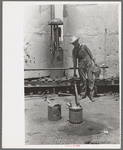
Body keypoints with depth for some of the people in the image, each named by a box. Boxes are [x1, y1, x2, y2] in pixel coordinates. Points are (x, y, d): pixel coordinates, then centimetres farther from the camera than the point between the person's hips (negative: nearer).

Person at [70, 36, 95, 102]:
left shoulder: (84, 47, 1)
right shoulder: (74, 51, 5)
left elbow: (90, 54, 9)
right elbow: (74, 61, 10)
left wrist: (94, 62, 7)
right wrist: (74, 71, 11)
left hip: (88, 64, -1)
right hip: (81, 66, 2)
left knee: (90, 79, -7)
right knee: (83, 80, 2)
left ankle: (91, 95, -3)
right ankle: (83, 94, 15)